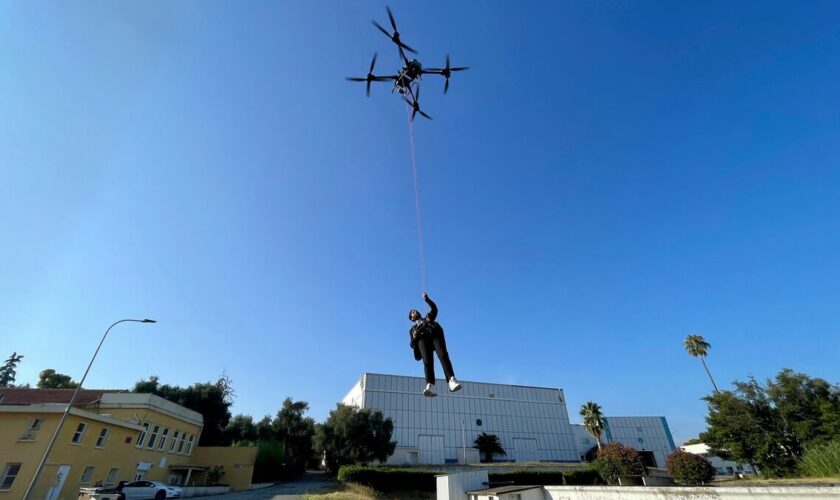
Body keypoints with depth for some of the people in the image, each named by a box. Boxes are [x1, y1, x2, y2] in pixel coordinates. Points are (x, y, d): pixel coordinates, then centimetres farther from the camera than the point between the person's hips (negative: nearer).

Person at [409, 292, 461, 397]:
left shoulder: (428, 317, 41)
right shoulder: (413, 329, 35)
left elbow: (434, 308, 24)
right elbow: (412, 344, 20)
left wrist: (427, 299, 22)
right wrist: (414, 338, -2)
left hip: (435, 334, 0)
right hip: (422, 339, 0)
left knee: (443, 355, -28)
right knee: (427, 361, -27)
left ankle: (452, 380, -45)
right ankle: (430, 385, -45)